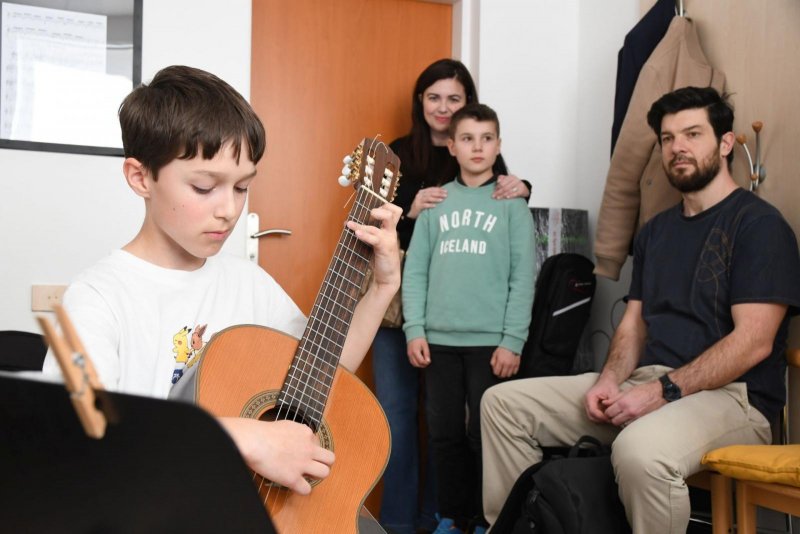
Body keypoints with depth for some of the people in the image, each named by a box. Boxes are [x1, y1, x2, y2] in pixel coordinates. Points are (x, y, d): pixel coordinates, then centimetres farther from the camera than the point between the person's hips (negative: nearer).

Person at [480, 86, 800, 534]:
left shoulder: (758, 224, -6)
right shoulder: (657, 230, 18)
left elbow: (753, 342, -15)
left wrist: (663, 392, -20)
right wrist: (610, 379, -4)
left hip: (730, 394, -7)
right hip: (645, 383, 7)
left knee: (639, 451, -41)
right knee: (504, 403, -2)